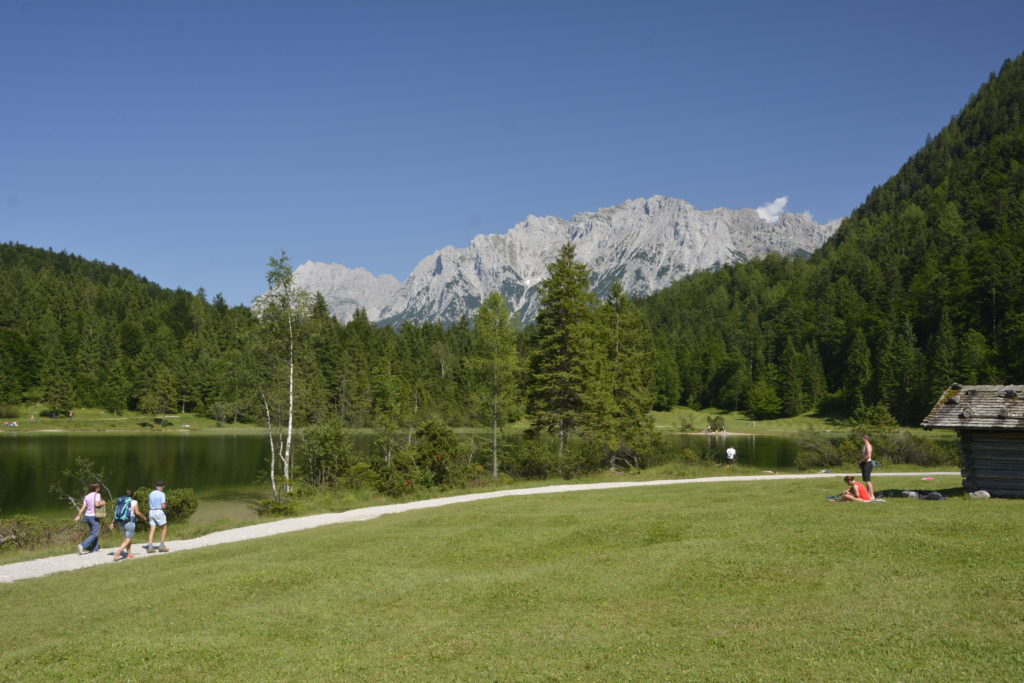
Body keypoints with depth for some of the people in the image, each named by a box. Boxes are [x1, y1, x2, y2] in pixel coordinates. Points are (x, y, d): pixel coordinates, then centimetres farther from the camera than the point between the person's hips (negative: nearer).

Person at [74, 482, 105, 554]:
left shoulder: (87, 496, 8)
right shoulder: (97, 495, -11)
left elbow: (83, 507, 4)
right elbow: (97, 504, -24)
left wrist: (79, 516, 7)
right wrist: (102, 503, -6)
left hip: (87, 515, 8)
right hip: (93, 516, -8)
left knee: (93, 532, 19)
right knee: (95, 534, -3)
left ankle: (95, 548, 22)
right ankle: (82, 546, -18)